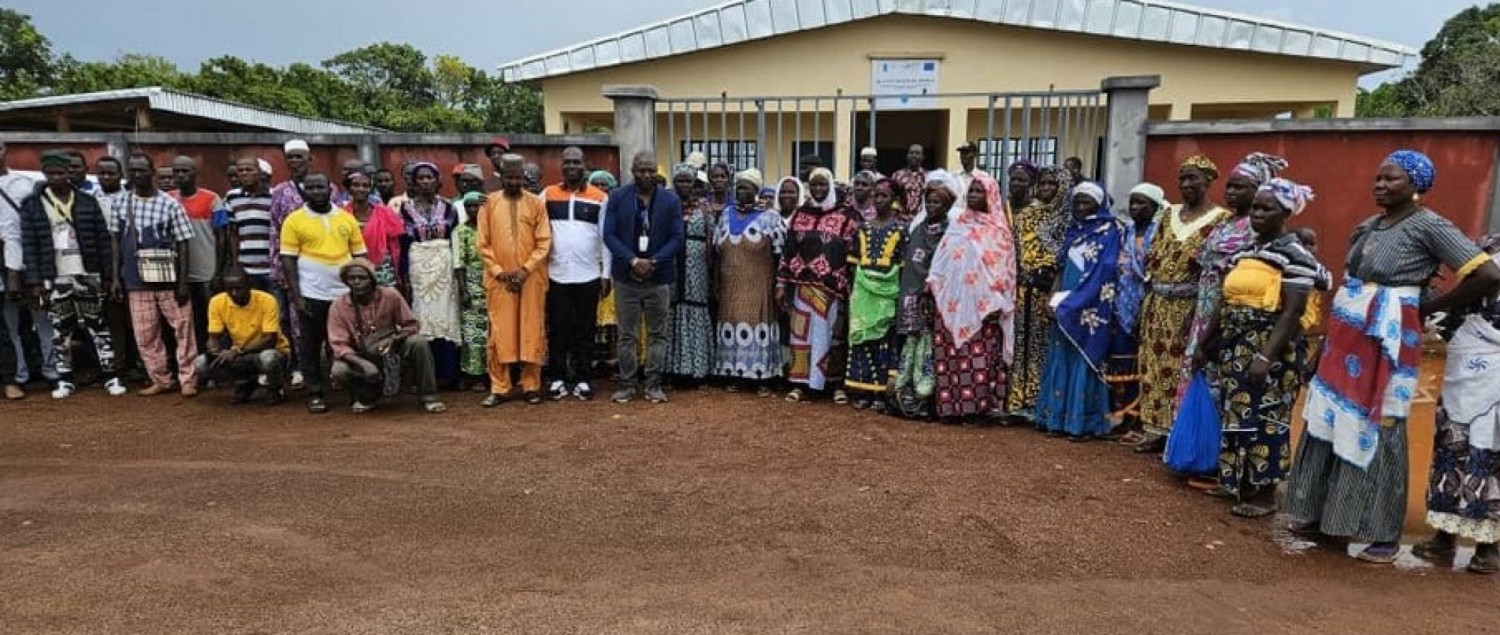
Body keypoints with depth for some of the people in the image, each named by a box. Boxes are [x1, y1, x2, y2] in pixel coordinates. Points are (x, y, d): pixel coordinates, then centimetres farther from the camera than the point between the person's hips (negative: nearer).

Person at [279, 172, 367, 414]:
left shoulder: (347, 218, 7)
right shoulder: (294, 220, -1)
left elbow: (360, 255, 10)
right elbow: (288, 260, -3)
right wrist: (295, 295, -9)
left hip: (345, 293, 2)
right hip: (311, 294, -2)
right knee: (311, 345, 5)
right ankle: (314, 394, 14)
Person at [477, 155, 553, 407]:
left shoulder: (537, 203, 3)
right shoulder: (489, 203, 4)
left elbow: (544, 242, -1)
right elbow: (483, 243, 3)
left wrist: (526, 269, -11)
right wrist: (499, 271, -8)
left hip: (531, 278, 0)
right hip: (499, 278, 0)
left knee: (532, 331, 3)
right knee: (499, 333, 1)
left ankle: (531, 386, 12)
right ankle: (499, 388, 9)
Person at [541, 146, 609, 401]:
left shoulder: (599, 197, 3)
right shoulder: (548, 194, 6)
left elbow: (605, 237, 3)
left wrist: (606, 273, 0)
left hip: (588, 275, 0)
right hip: (556, 275, 1)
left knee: (585, 330, 7)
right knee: (557, 329, 6)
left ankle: (582, 379, 15)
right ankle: (558, 378, 15)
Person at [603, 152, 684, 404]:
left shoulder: (671, 200, 1)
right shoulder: (617, 198, 1)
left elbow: (677, 238, -2)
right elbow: (610, 235, -3)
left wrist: (653, 262, -14)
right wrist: (633, 261, -15)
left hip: (659, 277, 0)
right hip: (626, 276, 0)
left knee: (658, 333, 5)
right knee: (627, 334, 6)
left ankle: (654, 385, 13)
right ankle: (627, 384, 15)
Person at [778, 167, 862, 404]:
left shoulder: (846, 217, 0)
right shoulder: (799, 215, 9)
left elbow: (853, 254, -3)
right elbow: (788, 251, 9)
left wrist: (850, 287, -8)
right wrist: (781, 284, 4)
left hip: (832, 287, -2)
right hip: (803, 286, 2)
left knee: (833, 333, 5)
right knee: (801, 333, 3)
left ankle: (837, 384, 16)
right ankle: (801, 383, 10)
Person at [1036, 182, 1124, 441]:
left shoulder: (1109, 231, -4)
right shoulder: (1073, 229, 15)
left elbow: (1104, 273, -13)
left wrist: (1072, 301, -16)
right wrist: (1056, 297, 0)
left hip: (1090, 309, -6)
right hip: (1066, 308, 6)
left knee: (1083, 361, -5)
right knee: (1062, 361, 6)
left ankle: (1085, 422, 2)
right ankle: (1060, 418, 12)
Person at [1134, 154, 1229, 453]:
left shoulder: (1221, 218, -4)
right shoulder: (1170, 214, 15)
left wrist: (1203, 262, -26)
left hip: (1192, 307, -6)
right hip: (1159, 305, 6)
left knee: (1184, 369, -4)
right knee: (1155, 366, 8)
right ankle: (1157, 428, 18)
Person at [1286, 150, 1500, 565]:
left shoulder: (1428, 226, -9)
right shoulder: (1368, 227, 11)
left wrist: (1430, 307, -6)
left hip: (1387, 344, -7)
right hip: (1346, 338, 7)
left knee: (1376, 432, 0)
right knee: (1330, 423, 10)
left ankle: (1383, 533, 13)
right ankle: (1322, 511, 23)